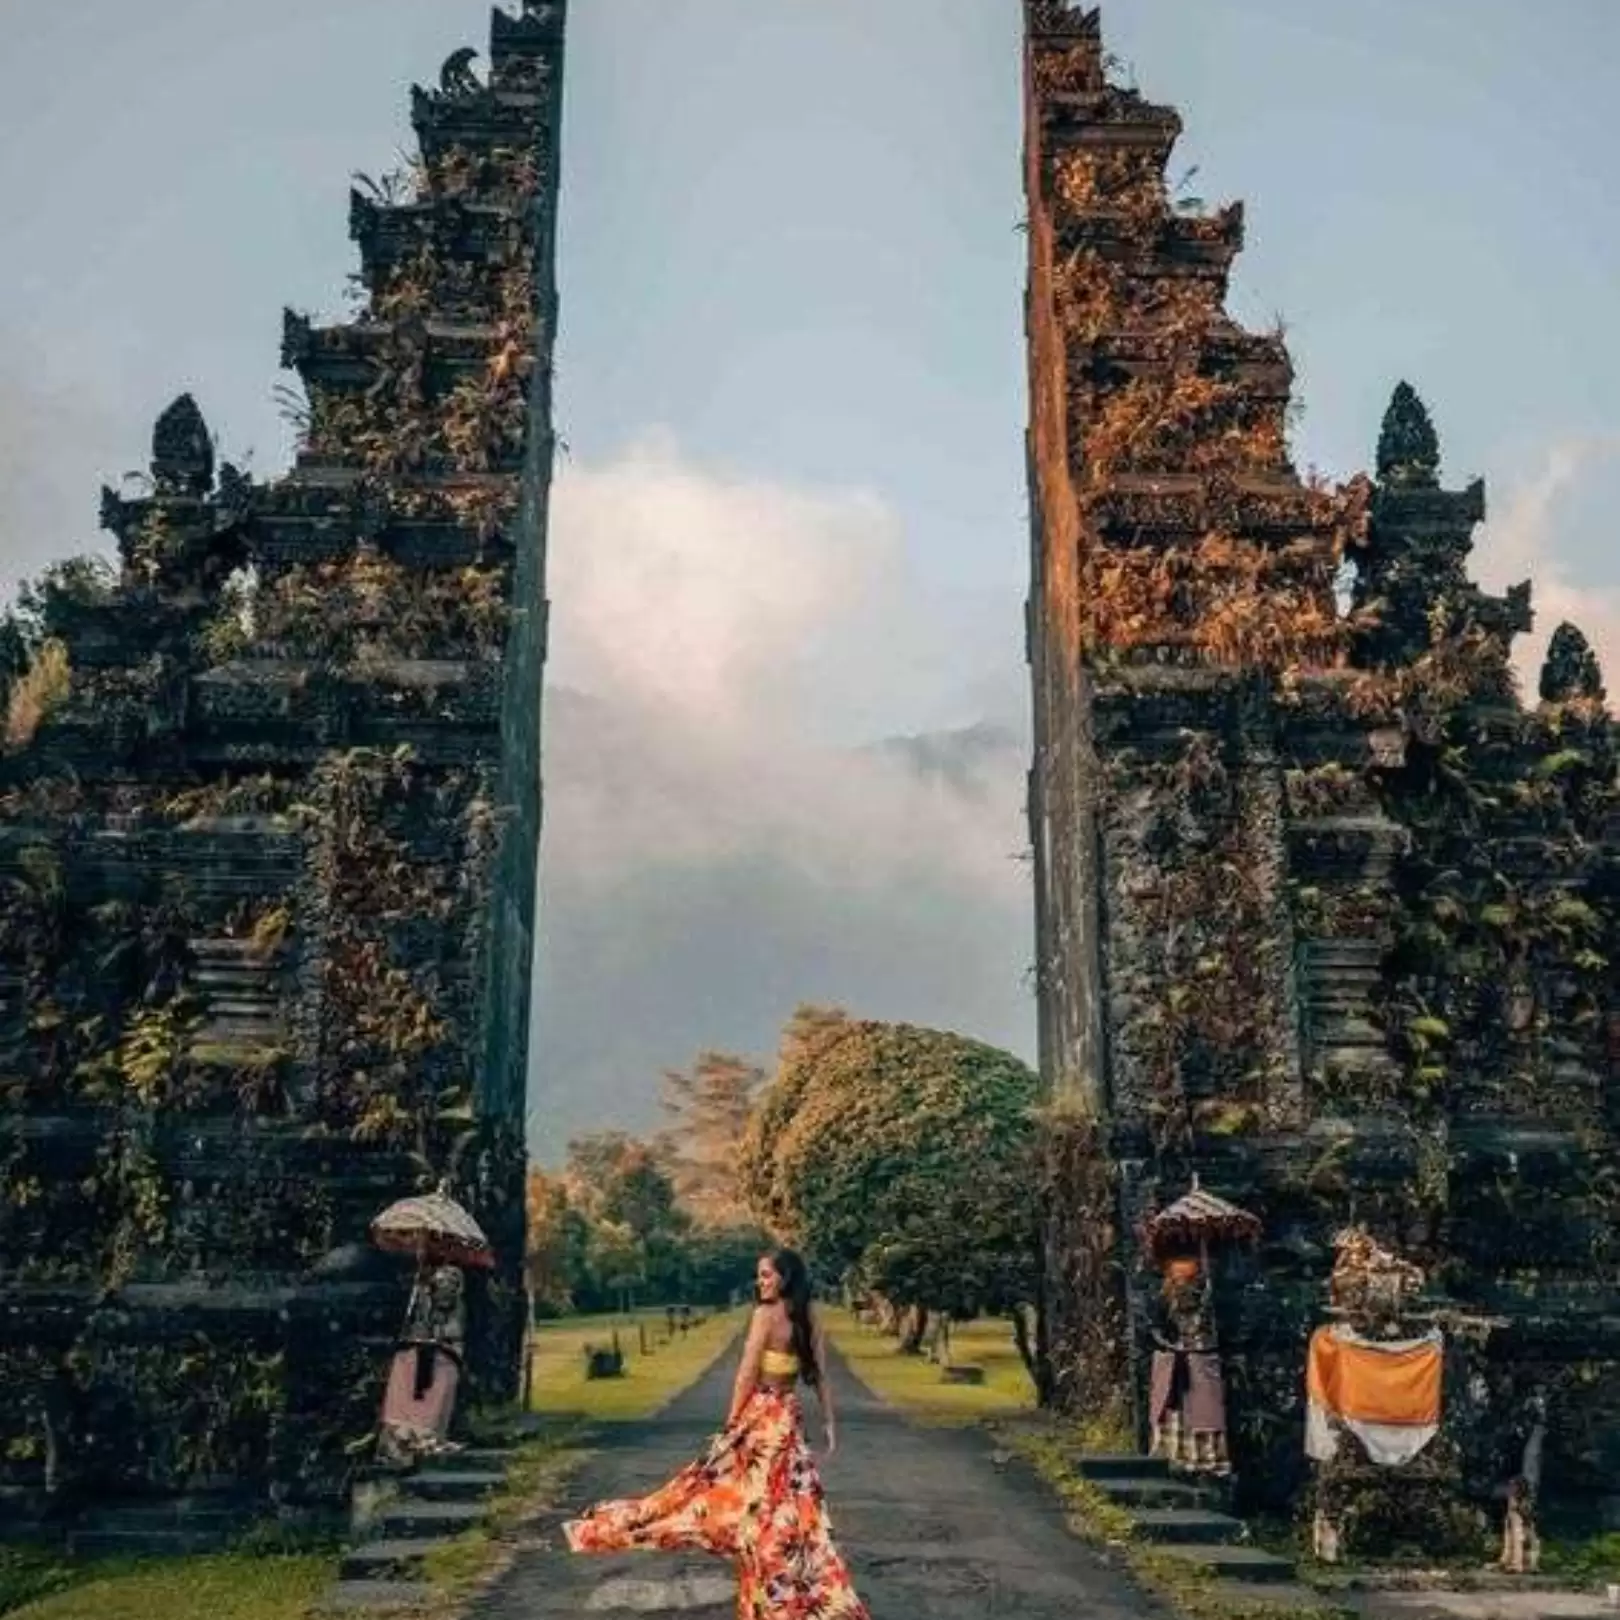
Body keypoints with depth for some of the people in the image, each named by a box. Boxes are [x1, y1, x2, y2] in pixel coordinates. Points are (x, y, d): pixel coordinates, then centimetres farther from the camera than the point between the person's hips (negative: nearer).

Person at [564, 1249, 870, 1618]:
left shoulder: (765, 1314, -15)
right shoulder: (808, 1321, 6)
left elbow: (747, 1373, -15)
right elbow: (820, 1377, 7)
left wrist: (732, 1420, -9)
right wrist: (830, 1423, 11)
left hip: (761, 1416, -7)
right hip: (790, 1416, 7)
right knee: (788, 1502, 11)